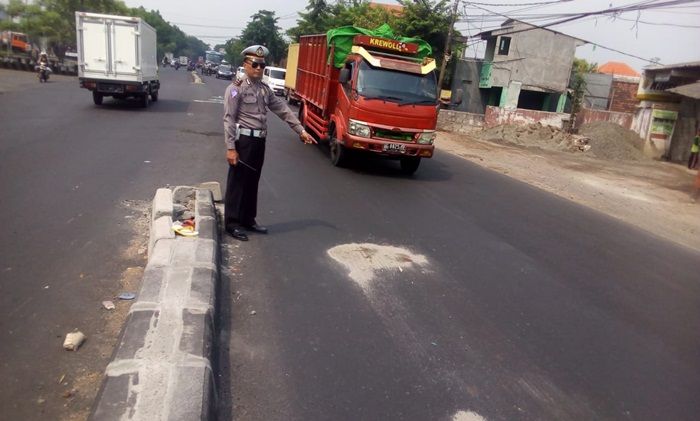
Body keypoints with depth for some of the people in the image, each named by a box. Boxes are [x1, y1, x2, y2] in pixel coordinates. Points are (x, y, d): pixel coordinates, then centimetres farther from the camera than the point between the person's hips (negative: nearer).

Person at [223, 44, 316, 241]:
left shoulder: (265, 89, 13)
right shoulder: (236, 88, -8)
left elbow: (283, 110, 14)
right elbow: (229, 119, -12)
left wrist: (301, 130, 7)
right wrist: (230, 148, -18)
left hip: (259, 141, 7)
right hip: (243, 140, -7)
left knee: (252, 182, 14)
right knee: (237, 182, 1)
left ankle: (248, 220, 26)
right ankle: (232, 223, 11)